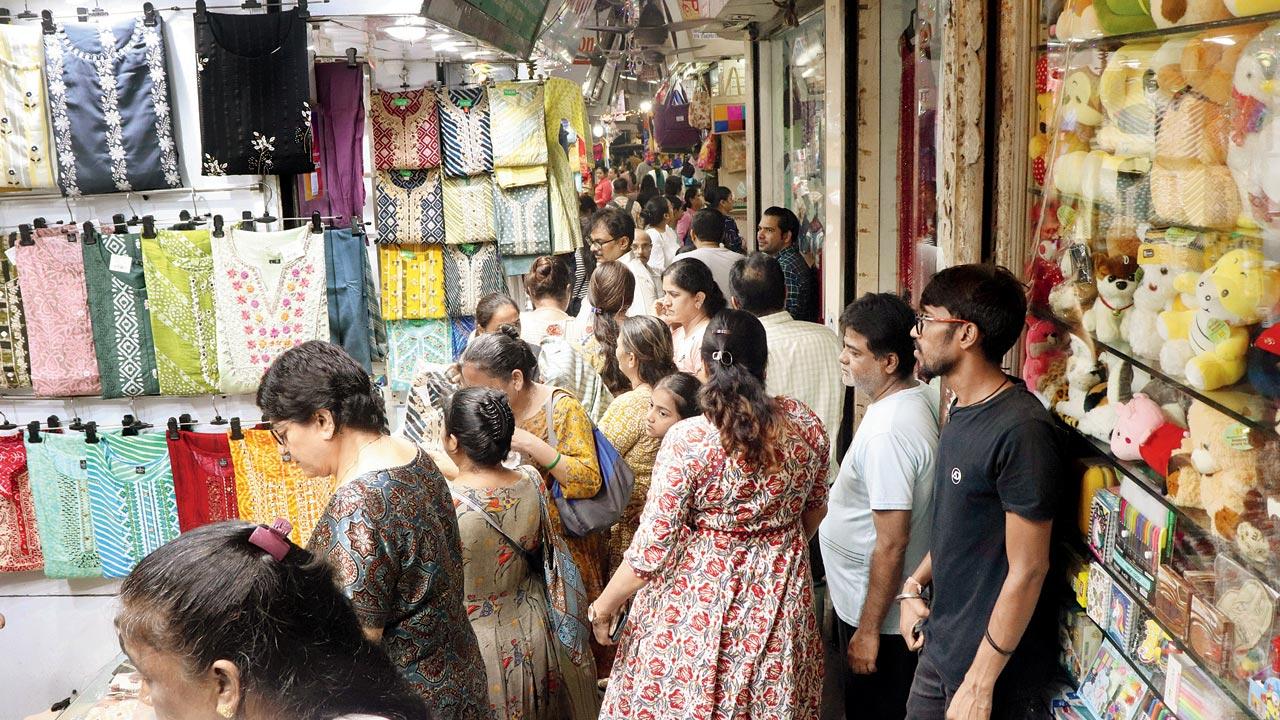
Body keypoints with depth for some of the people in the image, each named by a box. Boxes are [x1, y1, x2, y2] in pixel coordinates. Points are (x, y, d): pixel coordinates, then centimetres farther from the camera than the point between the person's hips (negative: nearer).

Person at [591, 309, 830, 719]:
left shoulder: (687, 441, -21)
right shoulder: (806, 427, -7)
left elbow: (651, 550, -17)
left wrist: (604, 606, -2)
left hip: (698, 605, -4)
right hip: (781, 601, 4)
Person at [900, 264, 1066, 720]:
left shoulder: (1021, 430, -24)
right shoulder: (963, 408, 5)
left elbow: (1027, 571, -22)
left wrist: (981, 683, -18)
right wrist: (915, 584, 6)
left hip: (995, 663, -8)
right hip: (942, 643, 8)